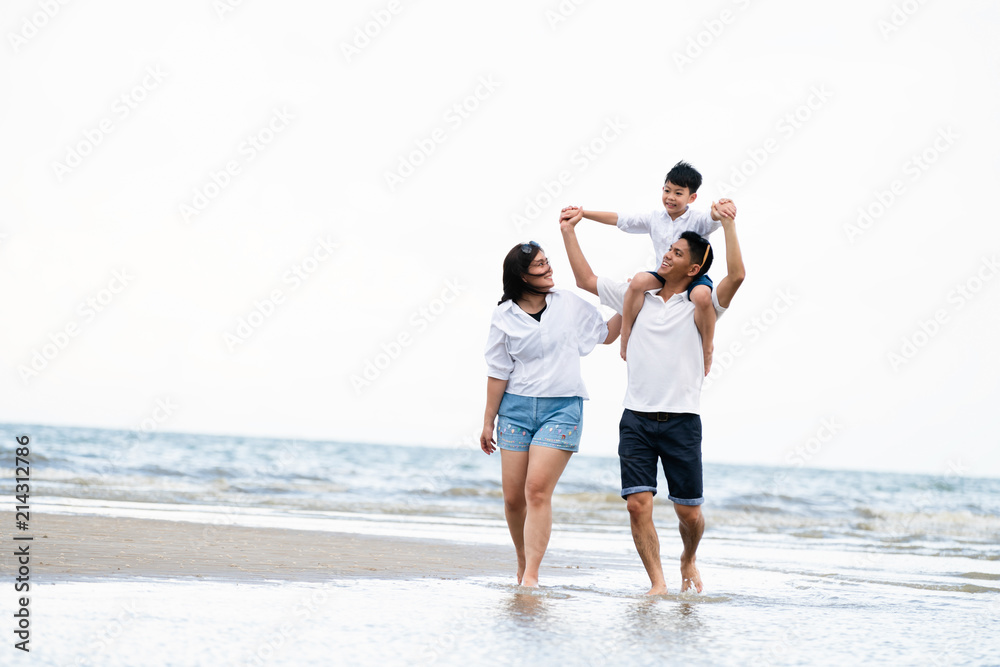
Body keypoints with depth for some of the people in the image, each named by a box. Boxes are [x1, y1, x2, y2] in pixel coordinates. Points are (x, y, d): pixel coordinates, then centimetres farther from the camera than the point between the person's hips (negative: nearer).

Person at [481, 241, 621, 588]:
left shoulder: (570, 304, 4)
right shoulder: (505, 316, 2)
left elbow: (606, 334, 18)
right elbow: (498, 372, 4)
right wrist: (488, 421, 5)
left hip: (562, 407, -1)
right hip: (517, 407, 1)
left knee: (538, 489, -15)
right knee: (513, 497, 2)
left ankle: (531, 577, -17)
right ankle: (523, 565, 25)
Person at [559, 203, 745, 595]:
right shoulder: (637, 298, 13)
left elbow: (736, 275, -14)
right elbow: (586, 280, 19)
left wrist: (728, 224, -14)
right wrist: (569, 232, 18)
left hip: (681, 421, -2)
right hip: (637, 419, 2)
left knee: (688, 510, 3)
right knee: (638, 503, -11)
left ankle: (689, 559, 33)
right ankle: (657, 583, -6)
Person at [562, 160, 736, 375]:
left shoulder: (698, 219, -5)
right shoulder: (655, 218, 9)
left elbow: (712, 218, -29)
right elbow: (619, 220, 12)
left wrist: (721, 210, -56)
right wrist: (582, 213, 8)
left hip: (694, 277, -4)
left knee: (702, 295, -39)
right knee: (639, 280, -29)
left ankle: (707, 348, -15)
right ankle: (626, 337, -14)